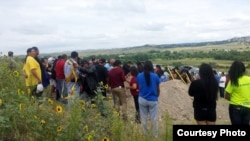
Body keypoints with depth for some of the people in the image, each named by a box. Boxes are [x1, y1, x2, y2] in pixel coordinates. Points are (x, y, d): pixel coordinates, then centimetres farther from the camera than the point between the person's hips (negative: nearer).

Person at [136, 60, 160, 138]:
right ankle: (155, 135, 19)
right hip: (153, 100, -2)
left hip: (142, 99, 2)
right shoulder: (155, 76, -10)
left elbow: (139, 87, 7)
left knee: (143, 118, 14)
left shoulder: (139, 76, -5)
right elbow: (158, 89, 1)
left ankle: (145, 134, 25)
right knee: (154, 119, 9)